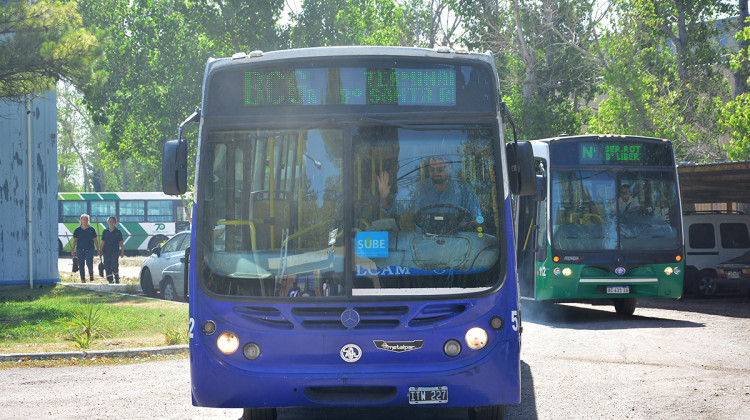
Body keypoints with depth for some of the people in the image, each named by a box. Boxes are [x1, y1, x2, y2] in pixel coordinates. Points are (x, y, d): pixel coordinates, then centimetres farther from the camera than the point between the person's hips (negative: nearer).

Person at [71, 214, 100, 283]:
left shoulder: (91, 229, 3)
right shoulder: (77, 230, 5)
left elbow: (95, 239, 6)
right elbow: (74, 240, 9)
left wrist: (98, 249, 3)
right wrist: (73, 250, 5)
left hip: (90, 249, -2)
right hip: (80, 249, 2)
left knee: (89, 263, -16)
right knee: (81, 265, 2)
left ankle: (91, 274, 12)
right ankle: (82, 279, 11)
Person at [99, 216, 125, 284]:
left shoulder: (118, 232, 3)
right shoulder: (105, 231, 9)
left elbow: (121, 242, 5)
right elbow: (103, 242, 12)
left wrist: (122, 251, 0)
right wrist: (100, 251, 9)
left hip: (115, 251, -3)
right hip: (106, 251, 3)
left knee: (114, 265, -14)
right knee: (107, 266, 0)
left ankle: (117, 279, 7)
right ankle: (110, 280, 9)